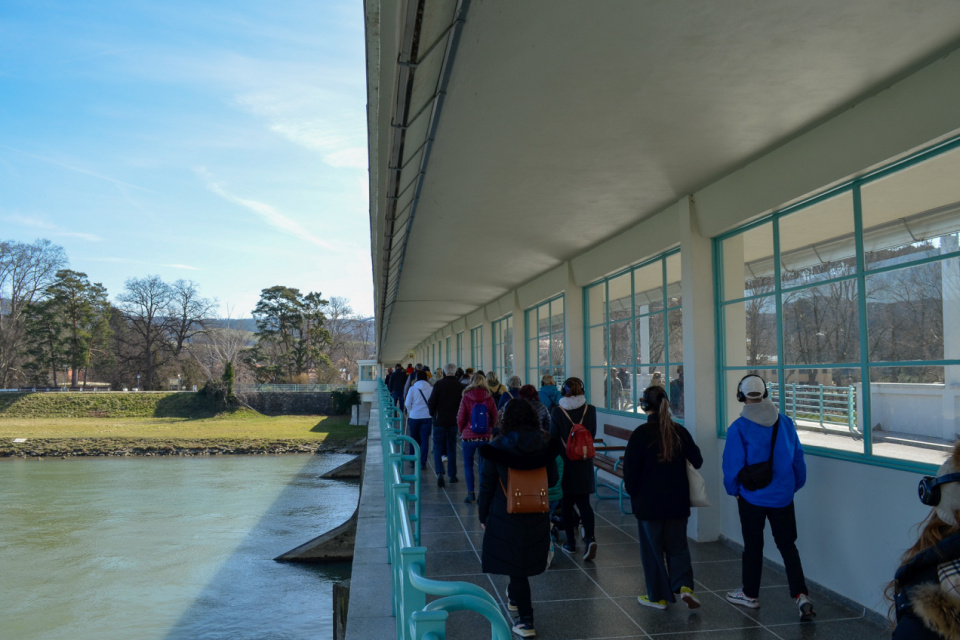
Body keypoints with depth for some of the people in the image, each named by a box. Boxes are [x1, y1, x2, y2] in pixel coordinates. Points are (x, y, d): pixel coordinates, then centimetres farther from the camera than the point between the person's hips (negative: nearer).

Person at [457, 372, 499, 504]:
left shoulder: (466, 398, -9)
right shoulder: (489, 398, -4)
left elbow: (460, 418, -6)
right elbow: (494, 417, 0)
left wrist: (462, 430, 12)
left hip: (469, 436, -2)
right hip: (485, 437, 2)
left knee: (468, 465, 10)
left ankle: (470, 493, 4)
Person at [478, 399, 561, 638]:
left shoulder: (497, 447, -15)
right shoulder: (545, 444, -6)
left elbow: (487, 486, -9)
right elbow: (553, 479, 4)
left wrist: (483, 515, 3)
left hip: (506, 515, -4)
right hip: (537, 515, 4)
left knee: (514, 563, 8)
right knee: (525, 559, 25)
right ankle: (515, 597, 48)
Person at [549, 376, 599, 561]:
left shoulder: (557, 411, -12)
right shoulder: (590, 410, -5)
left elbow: (553, 437, -6)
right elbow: (592, 434, 5)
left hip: (565, 462, -2)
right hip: (584, 463, 2)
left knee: (567, 504, 11)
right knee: (584, 502, 8)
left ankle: (571, 542, 18)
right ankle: (590, 538, -10)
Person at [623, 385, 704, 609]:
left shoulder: (641, 434, -15)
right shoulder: (680, 431, -2)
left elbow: (630, 469, -13)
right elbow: (697, 461, 6)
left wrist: (632, 491, 3)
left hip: (648, 501, -4)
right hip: (677, 501, 4)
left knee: (652, 548, 9)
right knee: (677, 545, 17)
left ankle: (658, 596, 17)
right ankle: (684, 585, -1)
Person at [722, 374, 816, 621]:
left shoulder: (738, 428, -15)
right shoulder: (785, 422, -3)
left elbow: (733, 464, -12)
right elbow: (798, 458, 3)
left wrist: (733, 490, 5)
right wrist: (794, 485, 16)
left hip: (752, 497, -3)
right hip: (782, 496, 3)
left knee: (753, 546, 12)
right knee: (788, 545, 12)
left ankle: (750, 594, 26)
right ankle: (801, 595, 0)